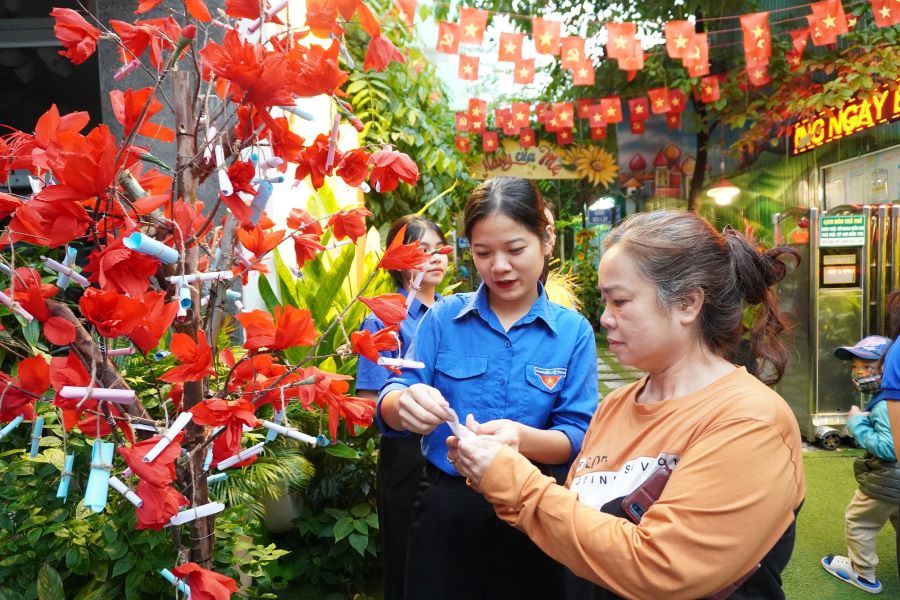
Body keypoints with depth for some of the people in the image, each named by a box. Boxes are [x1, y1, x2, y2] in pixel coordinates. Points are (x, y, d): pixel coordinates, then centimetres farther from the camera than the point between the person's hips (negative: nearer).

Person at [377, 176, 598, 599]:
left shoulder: (574, 331, -5)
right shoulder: (442, 317, -4)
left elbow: (579, 437, -10)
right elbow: (388, 409, -7)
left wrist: (523, 439, -31)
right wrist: (405, 403, -31)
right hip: (445, 507, 0)